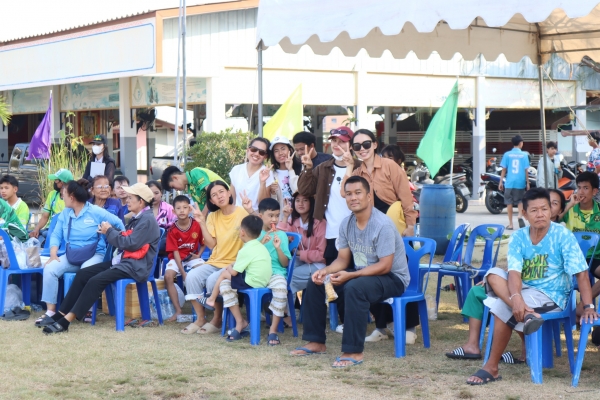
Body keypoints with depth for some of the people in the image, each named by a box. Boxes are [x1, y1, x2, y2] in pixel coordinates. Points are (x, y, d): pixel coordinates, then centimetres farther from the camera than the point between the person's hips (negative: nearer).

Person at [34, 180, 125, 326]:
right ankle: (51, 311, -20)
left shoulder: (96, 212, -4)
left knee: (86, 270, -39)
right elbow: (56, 235, 9)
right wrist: (53, 255, -7)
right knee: (50, 268, -22)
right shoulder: (65, 214, 11)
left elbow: (119, 224, 2)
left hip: (94, 255, -5)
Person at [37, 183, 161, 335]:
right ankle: (61, 314, -6)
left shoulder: (147, 220, -12)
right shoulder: (136, 218, 20)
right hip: (122, 262, 10)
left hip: (134, 267, -10)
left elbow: (131, 243, -20)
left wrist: (110, 231, -8)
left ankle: (66, 321, -27)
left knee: (96, 280, -26)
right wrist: (110, 231, 2)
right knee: (82, 274, -2)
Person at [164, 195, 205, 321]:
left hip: (192, 258, 0)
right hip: (177, 259, 0)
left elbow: (203, 243, 6)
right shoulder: (172, 230, -10)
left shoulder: (197, 225, -8)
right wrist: (183, 273, -18)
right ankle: (178, 310, -17)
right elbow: (175, 252, -11)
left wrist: (198, 255, -13)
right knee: (168, 276, -27)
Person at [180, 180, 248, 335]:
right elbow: (211, 244, 3)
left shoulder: (242, 212, -7)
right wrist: (202, 223, -5)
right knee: (192, 276, -19)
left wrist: (250, 211, -27)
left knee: (212, 280, -29)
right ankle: (200, 319, -7)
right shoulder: (213, 216, 10)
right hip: (215, 262, 5)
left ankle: (217, 320, -7)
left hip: (235, 264, -5)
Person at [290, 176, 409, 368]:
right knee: (316, 282, 0)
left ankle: (354, 352, -31)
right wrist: (325, 271, -15)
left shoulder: (383, 225, -23)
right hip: (362, 273, 8)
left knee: (354, 287, -37)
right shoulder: (347, 224, 1)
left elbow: (385, 266, -26)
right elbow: (342, 259, 7)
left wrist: (349, 275, -32)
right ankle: (316, 342, 9)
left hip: (392, 278, -8)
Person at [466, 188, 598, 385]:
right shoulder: (518, 237, -2)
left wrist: (588, 307, -22)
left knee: (501, 308, -27)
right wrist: (516, 298, -35)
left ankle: (492, 368, -16)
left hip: (551, 296, -4)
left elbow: (581, 273, -13)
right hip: (523, 290, 4)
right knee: (494, 274, -22)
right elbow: (514, 272, -15)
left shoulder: (563, 235, -10)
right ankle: (527, 315, -38)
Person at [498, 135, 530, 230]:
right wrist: (527, 183, 9)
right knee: (520, 200, 15)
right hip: (520, 182, 0)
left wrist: (501, 181, 7)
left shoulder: (507, 154, 0)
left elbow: (504, 169, 0)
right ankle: (520, 216, -11)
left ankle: (510, 224, 6)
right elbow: (526, 170, 1)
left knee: (509, 202, 6)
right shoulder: (524, 155, 0)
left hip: (510, 182, 0)